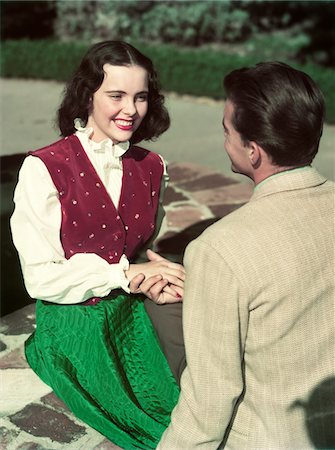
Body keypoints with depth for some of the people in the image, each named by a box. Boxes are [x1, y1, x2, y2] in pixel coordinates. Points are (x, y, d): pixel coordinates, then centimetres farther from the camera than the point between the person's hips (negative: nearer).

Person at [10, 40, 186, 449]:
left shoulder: (151, 168, 1)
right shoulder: (43, 169, -15)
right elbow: (41, 278, -14)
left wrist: (157, 282, -9)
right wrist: (126, 273, -18)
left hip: (133, 315, 5)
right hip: (74, 325, -5)